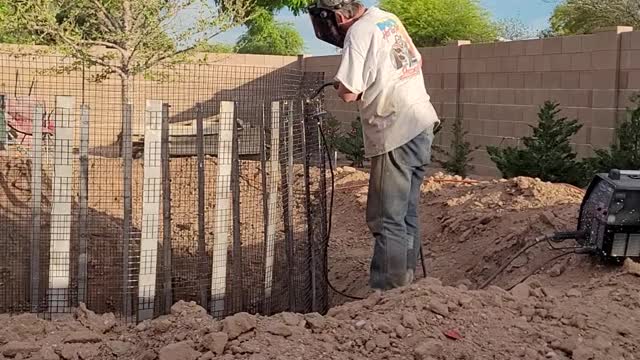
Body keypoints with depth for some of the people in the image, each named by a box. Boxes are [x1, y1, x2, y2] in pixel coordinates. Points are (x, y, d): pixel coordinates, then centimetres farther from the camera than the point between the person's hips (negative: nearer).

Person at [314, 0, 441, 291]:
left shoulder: (359, 33, -14)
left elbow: (349, 93, -18)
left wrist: (340, 85, 3)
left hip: (397, 135, -9)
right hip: (423, 124, 9)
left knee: (387, 220, -5)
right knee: (407, 214, 16)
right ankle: (406, 285, 24)